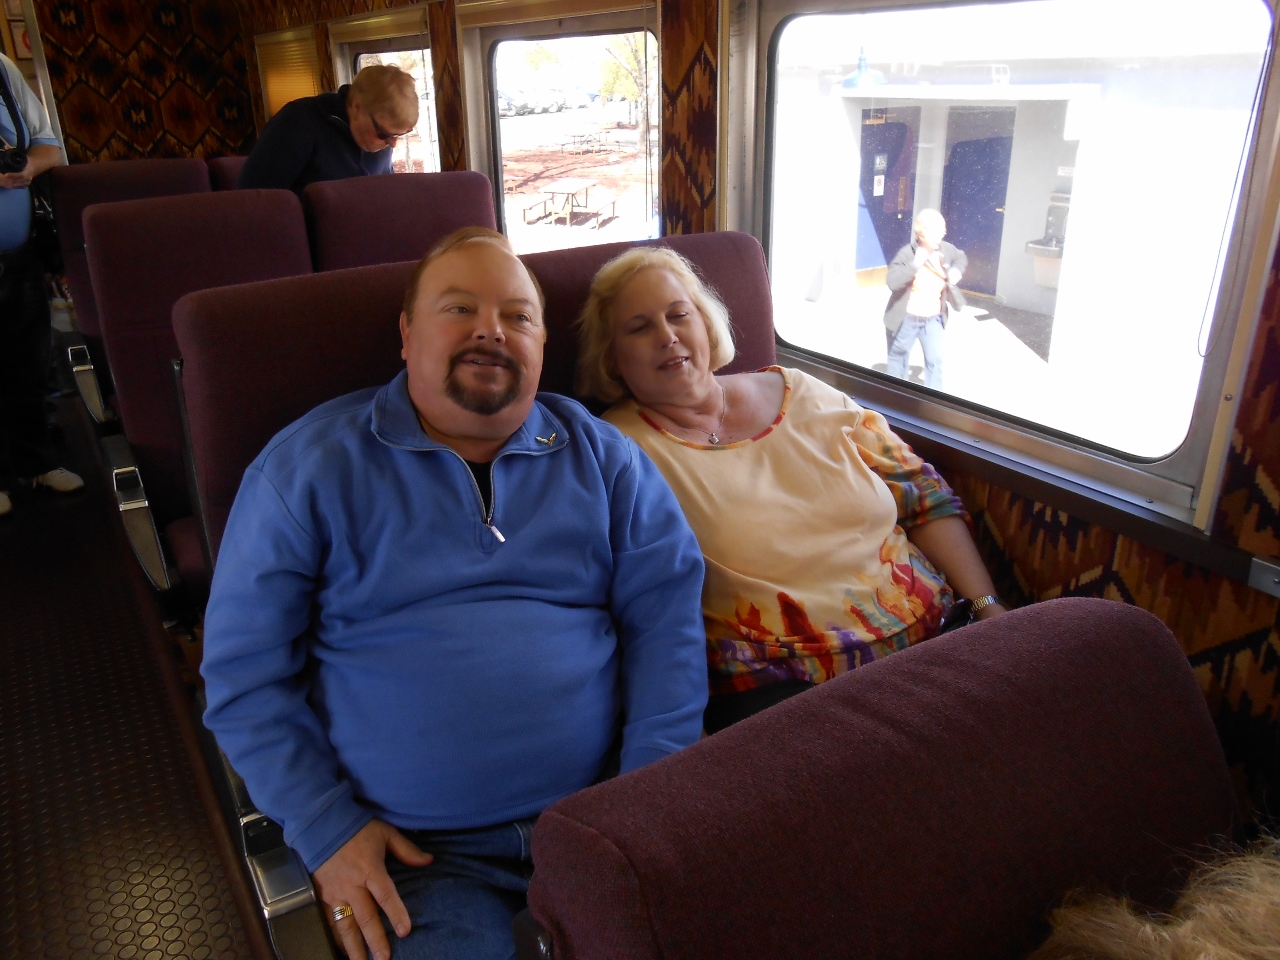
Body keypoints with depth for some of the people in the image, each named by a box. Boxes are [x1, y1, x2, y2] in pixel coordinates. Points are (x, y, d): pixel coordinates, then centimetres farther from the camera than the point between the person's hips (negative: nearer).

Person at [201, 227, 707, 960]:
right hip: (418, 852, -1)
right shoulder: (310, 464, -1)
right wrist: (325, 828, -7)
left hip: (597, 816, 2)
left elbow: (665, 615, 0)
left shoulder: (604, 457, 5)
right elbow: (243, 672, 0)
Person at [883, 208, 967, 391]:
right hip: (907, 318, -3)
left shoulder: (946, 250, -4)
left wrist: (956, 271, -3)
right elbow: (892, 281, -31)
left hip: (933, 319, 3)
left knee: (934, 360, 0)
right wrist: (915, 264, -37)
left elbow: (961, 258, 18)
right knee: (898, 355, 14)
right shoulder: (907, 253, -20)